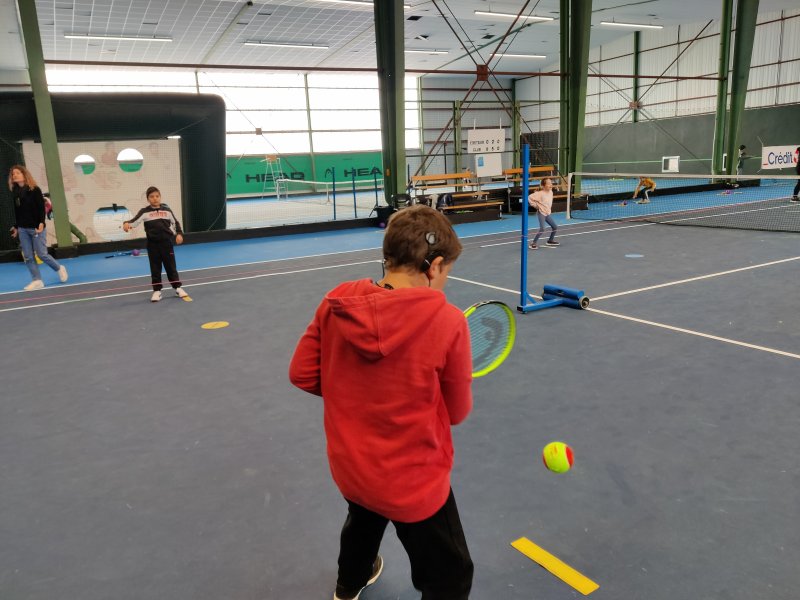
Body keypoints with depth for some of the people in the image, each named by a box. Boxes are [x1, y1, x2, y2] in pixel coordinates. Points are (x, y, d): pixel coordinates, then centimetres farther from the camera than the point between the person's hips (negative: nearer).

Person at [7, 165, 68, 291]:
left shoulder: (35, 190, -7)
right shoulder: (15, 192, 8)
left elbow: (41, 208, -12)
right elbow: (17, 212, 15)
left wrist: (41, 223, -23)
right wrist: (16, 227, 17)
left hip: (36, 228, -6)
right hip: (23, 229, 6)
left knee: (42, 254, -4)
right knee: (28, 257, 3)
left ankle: (59, 269, 21)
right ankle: (37, 280, 8)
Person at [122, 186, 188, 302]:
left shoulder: (167, 210, 2)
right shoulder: (145, 212, -3)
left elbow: (175, 223, 9)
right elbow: (134, 221, -11)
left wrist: (179, 234, -4)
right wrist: (127, 224, -32)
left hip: (166, 242, 0)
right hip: (152, 244, 0)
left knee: (171, 266, 8)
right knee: (155, 268, 6)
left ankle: (178, 288, 18)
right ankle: (157, 291, 14)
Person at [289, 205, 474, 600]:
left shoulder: (336, 303, -13)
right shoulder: (447, 321, -24)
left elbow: (302, 374, -3)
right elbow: (456, 412, -11)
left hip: (347, 468, 6)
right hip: (413, 482, -6)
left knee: (362, 523, 38)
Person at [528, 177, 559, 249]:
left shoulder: (551, 192, 4)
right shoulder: (540, 194, -20)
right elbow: (529, 198, -21)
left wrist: (549, 209, 13)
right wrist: (535, 205, -14)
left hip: (548, 213, 8)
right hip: (541, 213, -8)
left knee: (555, 227, 11)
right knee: (542, 229, -21)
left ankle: (550, 241, 31)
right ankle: (533, 243, -13)